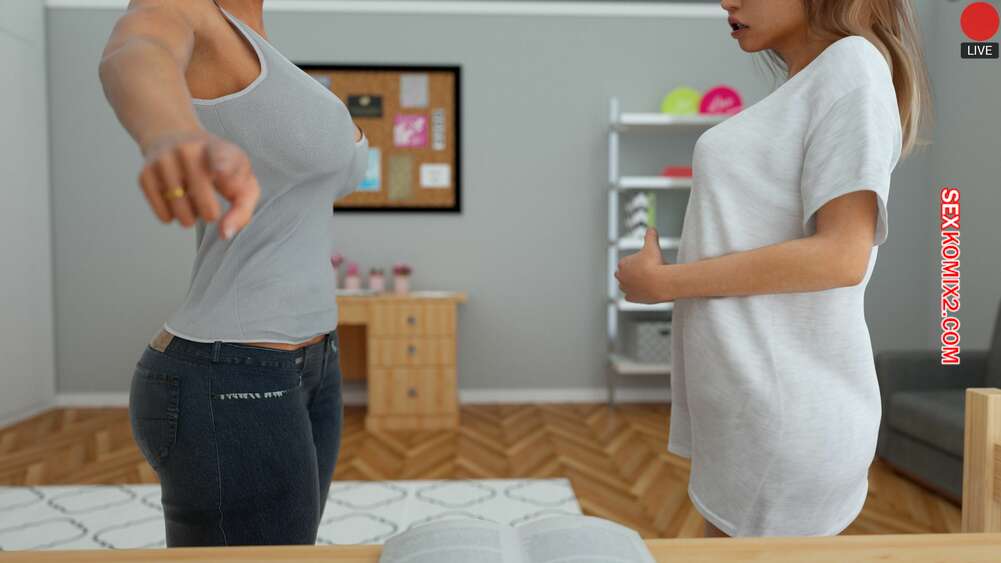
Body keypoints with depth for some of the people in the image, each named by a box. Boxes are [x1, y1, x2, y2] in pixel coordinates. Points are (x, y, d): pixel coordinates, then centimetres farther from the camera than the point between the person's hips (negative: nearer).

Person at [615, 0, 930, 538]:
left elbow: (842, 256, -20)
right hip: (751, 401, 9)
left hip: (781, 413, -9)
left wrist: (662, 282, -16)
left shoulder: (853, 63, -10)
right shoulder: (802, 86, 16)